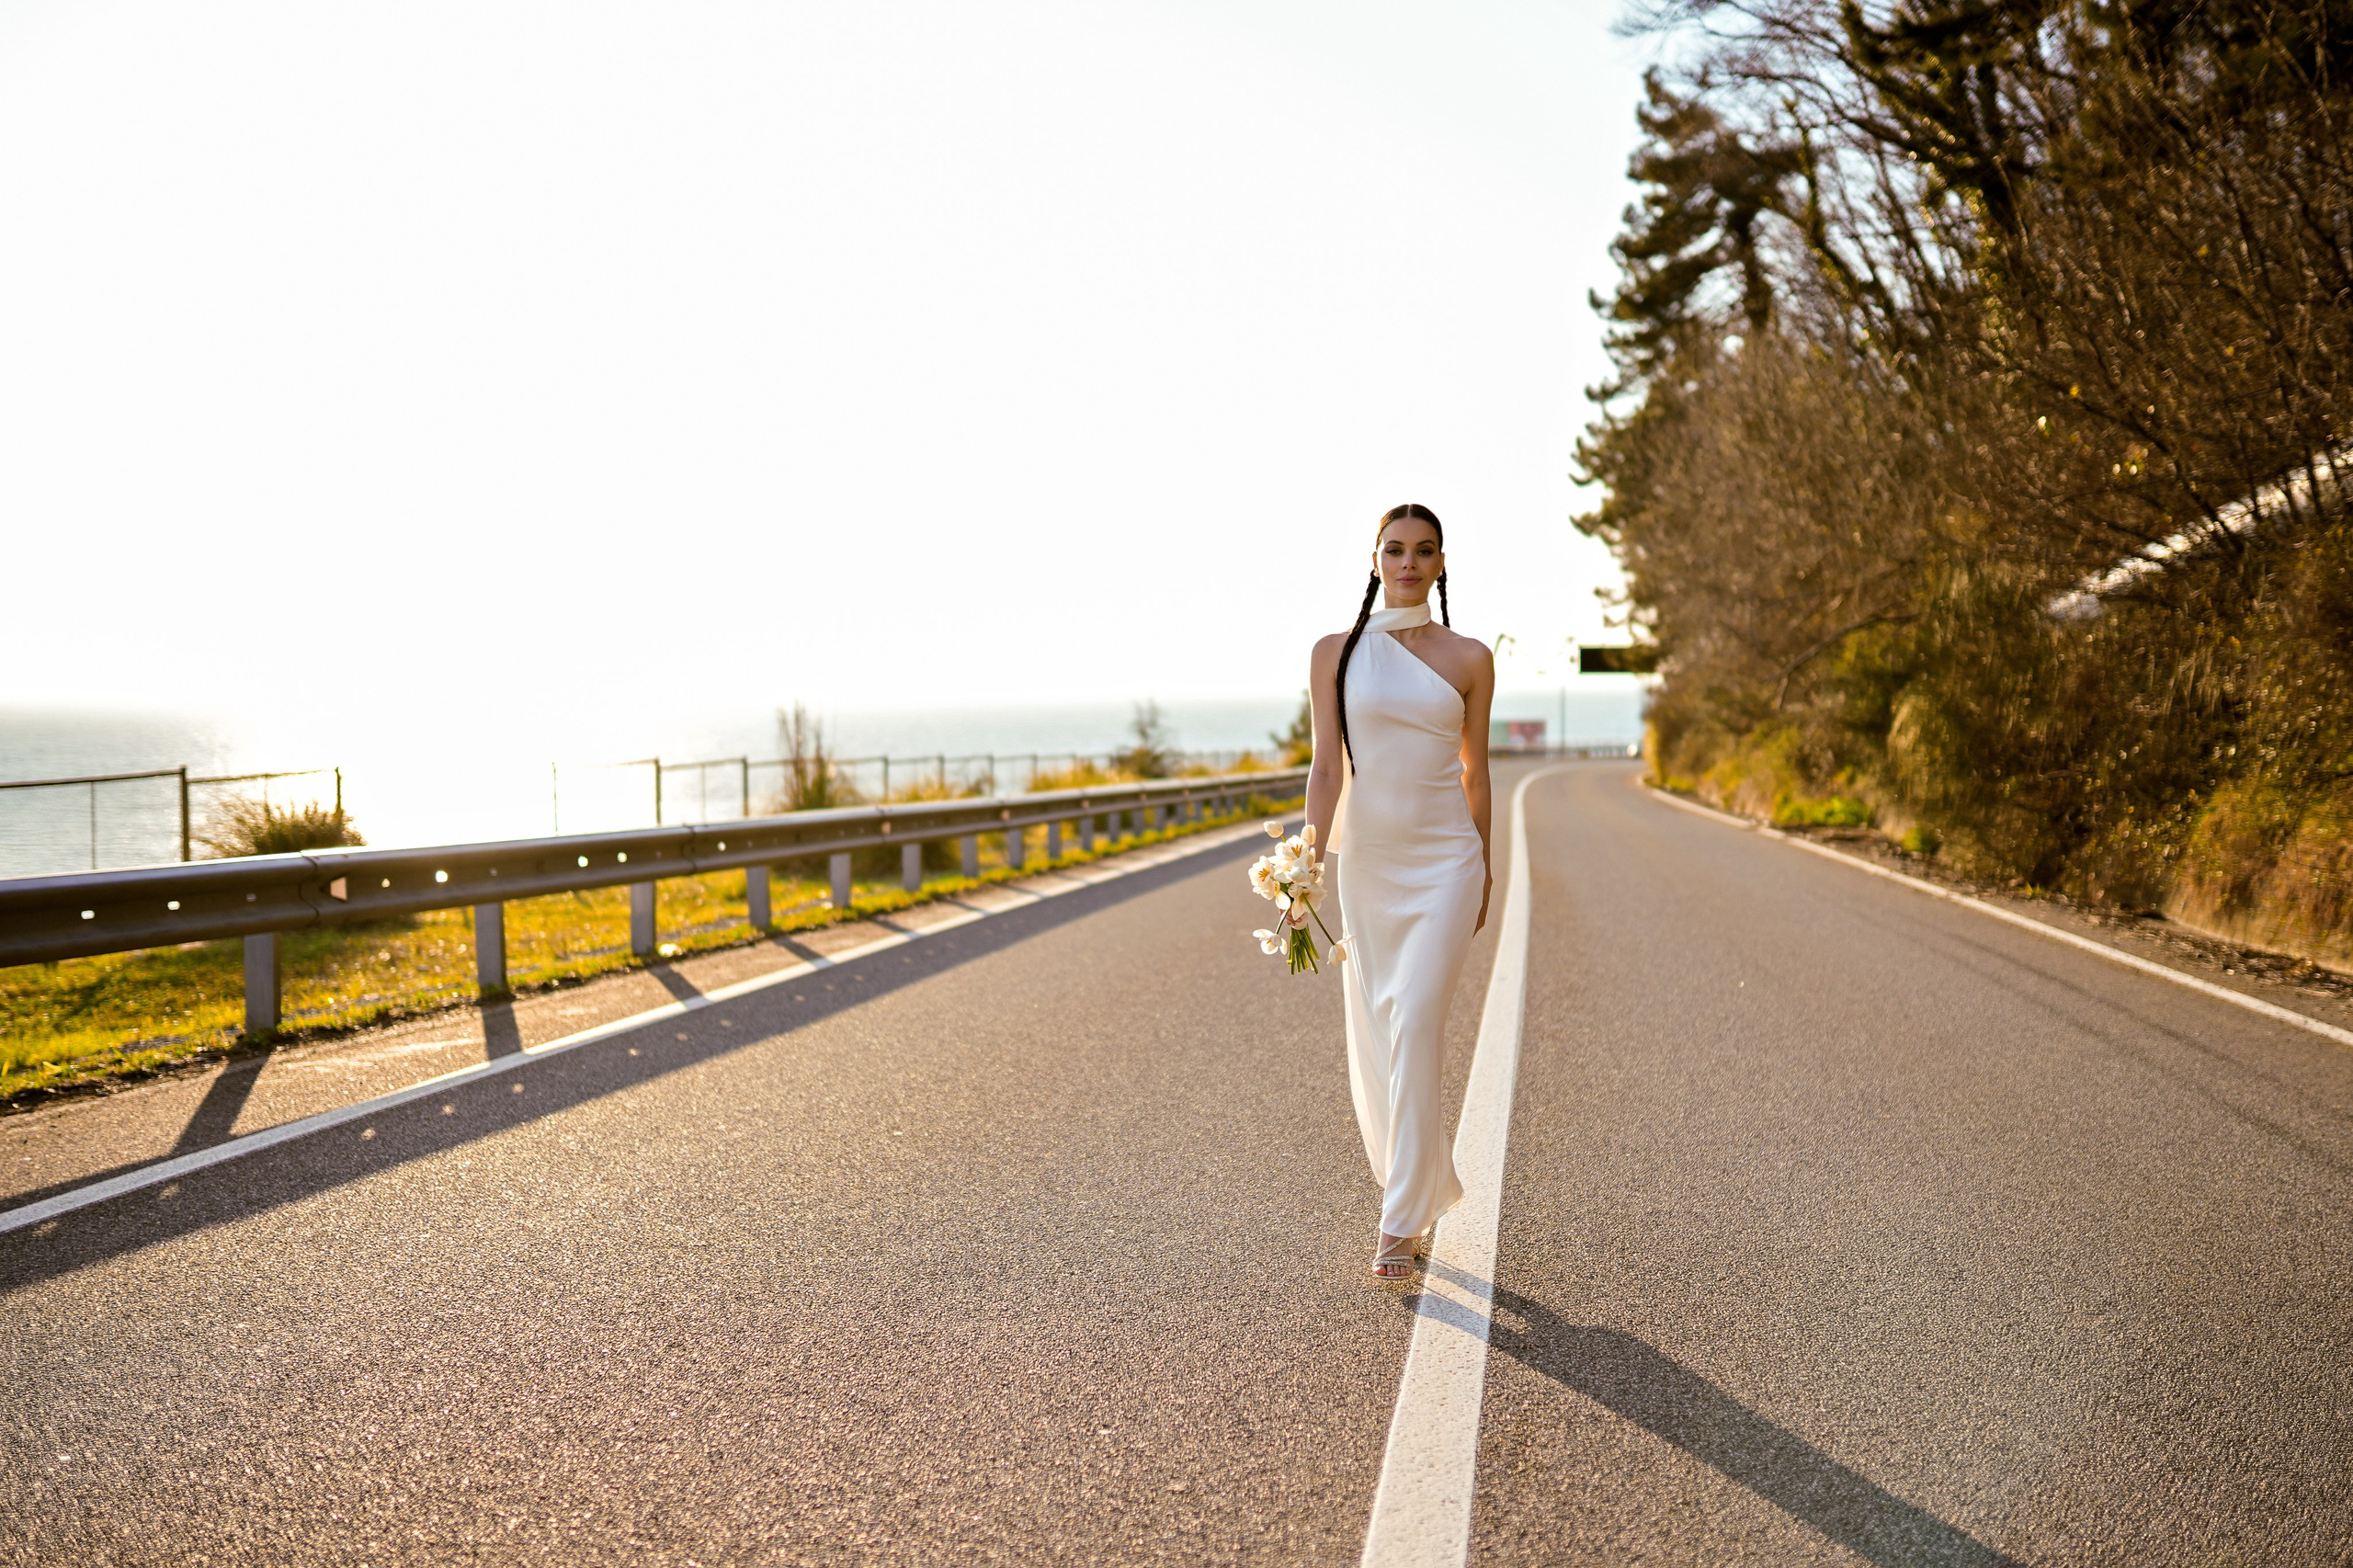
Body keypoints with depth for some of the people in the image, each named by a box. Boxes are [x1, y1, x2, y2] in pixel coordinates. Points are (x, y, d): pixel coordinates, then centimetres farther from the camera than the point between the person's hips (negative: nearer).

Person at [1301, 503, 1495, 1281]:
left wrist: (1482, 870, 14)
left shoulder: (1469, 658, 2)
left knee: (1415, 1029, -13)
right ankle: (1420, 1195, 29)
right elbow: (1326, 768, 0)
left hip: (1444, 860, -2)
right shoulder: (1335, 653, 3)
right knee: (1373, 1040, 7)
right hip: (1364, 860, 2)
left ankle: (1401, 1223, -4)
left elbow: (1475, 771, 10)